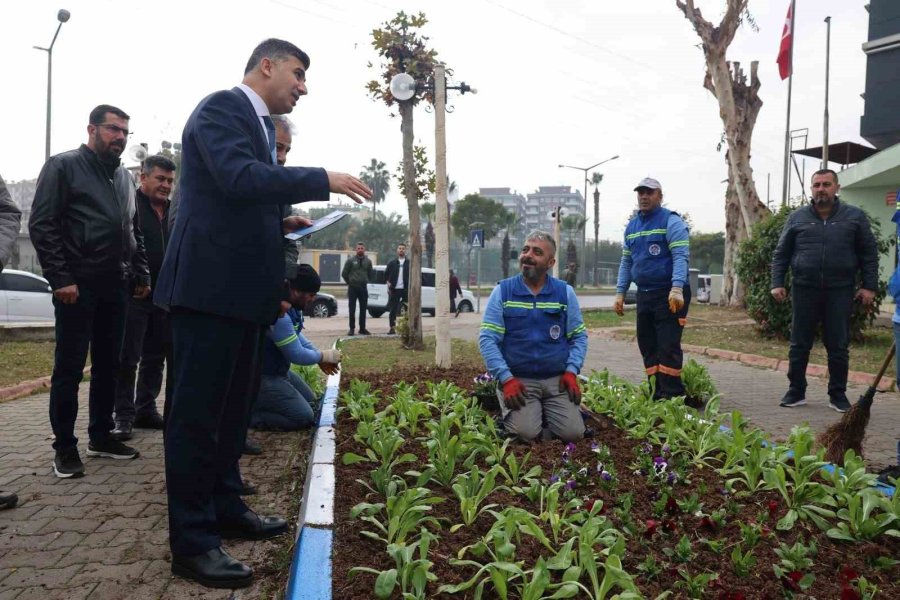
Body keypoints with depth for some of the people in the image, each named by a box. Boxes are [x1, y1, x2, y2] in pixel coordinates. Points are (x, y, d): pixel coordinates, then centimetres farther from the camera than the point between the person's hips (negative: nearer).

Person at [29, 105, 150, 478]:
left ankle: (101, 436, 22)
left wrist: (141, 274, 13)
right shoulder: (63, 166, -2)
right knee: (69, 368, 0)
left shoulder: (124, 177, 17)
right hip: (78, 284, -6)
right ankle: (65, 447, 9)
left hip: (116, 285, 6)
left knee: (108, 365, 11)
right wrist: (60, 278, -16)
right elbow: (41, 225, -9)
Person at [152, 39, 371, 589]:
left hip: (243, 287, 10)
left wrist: (282, 223, 8)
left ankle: (226, 508, 32)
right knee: (198, 410, -3)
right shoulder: (222, 107, -8)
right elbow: (238, 177, -25)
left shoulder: (261, 123, 20)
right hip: (211, 284, -10)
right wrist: (323, 181, -22)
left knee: (235, 405, 17)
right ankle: (192, 541, 6)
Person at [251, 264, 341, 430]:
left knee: (310, 402, 20)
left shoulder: (292, 305, -1)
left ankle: (257, 402, 16)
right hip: (262, 377, -10)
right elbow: (297, 355, -23)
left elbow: (296, 336, 15)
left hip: (278, 370, 10)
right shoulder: (279, 314, -32)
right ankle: (246, 414, -5)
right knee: (304, 417, -11)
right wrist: (324, 356, -6)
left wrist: (320, 359, 4)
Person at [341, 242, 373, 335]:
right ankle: (352, 328, 7)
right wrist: (349, 282, 8)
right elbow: (344, 274, 4)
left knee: (363, 309, 6)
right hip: (352, 288, -2)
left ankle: (362, 328, 14)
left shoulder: (368, 261, 7)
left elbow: (370, 275, 16)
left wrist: (365, 281, 7)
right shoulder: (350, 260, -2)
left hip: (363, 288, 3)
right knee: (352, 309, 0)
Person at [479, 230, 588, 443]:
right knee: (526, 432, -23)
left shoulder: (565, 292, 6)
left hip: (557, 380, 2)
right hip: (517, 380, -2)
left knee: (573, 433, -14)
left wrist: (571, 371, -7)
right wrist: (506, 378, -17)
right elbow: (487, 339, -6)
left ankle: (545, 412, 17)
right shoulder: (502, 291, 0)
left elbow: (579, 336, 8)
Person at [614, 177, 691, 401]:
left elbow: (681, 257, -16)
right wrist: (620, 292, 11)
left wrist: (677, 289, -28)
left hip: (670, 294, -7)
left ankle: (671, 397, -3)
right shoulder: (632, 226, 15)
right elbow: (626, 263, 18)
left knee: (668, 346, -9)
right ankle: (657, 394, 16)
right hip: (644, 294, 7)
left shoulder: (671, 221, -6)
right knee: (647, 345, 8)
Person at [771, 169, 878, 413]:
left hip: (840, 291, 0)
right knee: (799, 345, 5)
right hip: (804, 290, 1)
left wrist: (869, 286, -1)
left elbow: (869, 254, 6)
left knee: (838, 346, 5)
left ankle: (838, 394, 18)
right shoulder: (797, 218, 6)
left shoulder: (855, 217, 5)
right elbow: (781, 254, 7)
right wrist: (777, 283, -2)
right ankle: (796, 391, 17)